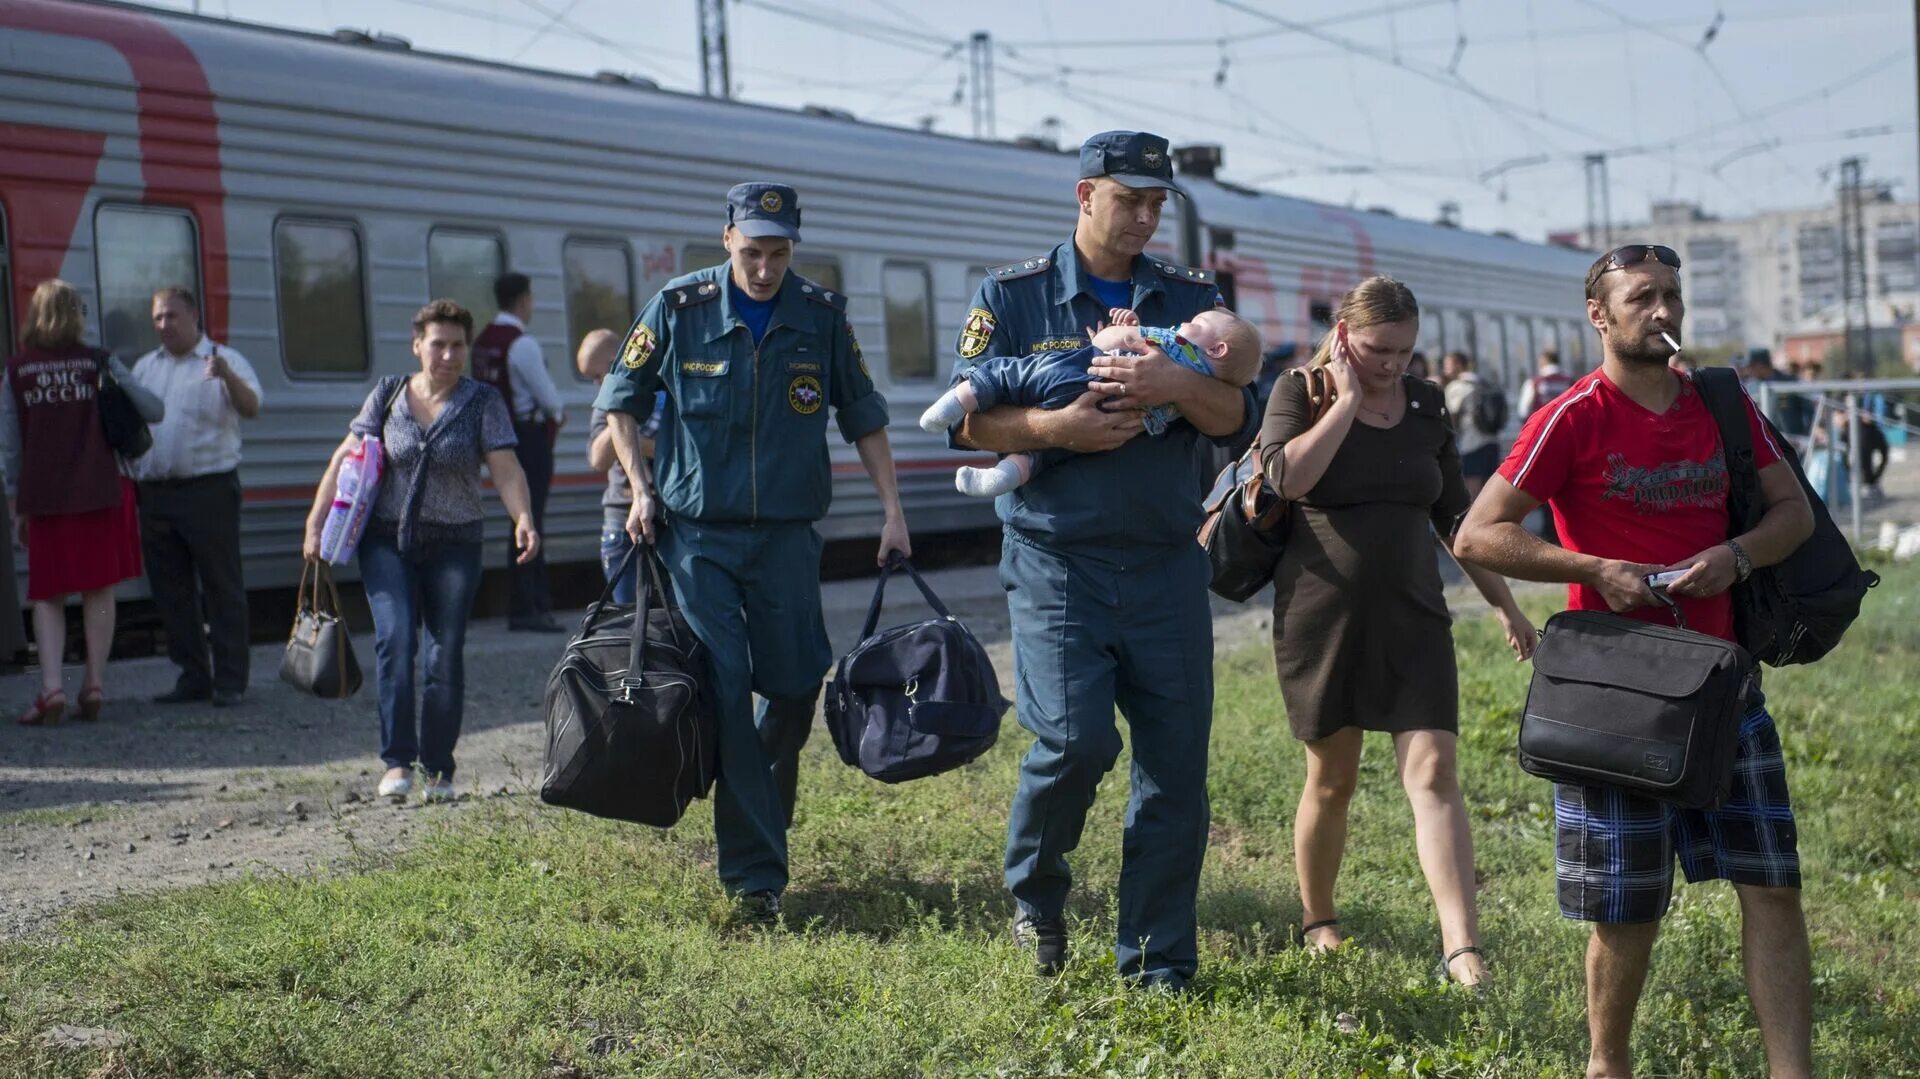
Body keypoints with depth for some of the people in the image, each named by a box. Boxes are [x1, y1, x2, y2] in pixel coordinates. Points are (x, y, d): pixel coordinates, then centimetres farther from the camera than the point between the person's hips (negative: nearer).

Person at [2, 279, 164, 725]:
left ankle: (52, 687, -8)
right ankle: (94, 685, 7)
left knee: (47, 595, 7)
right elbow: (154, 411, 1)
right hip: (100, 491, 0)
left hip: (43, 496, 0)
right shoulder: (99, 363, 0)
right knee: (99, 590, 9)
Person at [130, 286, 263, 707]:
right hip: (155, 494, 6)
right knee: (171, 591, 10)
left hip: (208, 490, -6)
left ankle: (230, 680, 2)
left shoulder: (224, 361, -1)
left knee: (222, 587, -2)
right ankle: (192, 676, 19)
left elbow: (251, 408, -17)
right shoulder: (144, 367, 16)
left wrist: (228, 377, -36)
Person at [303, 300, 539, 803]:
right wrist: (316, 521, -2)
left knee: (446, 657, -2)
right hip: (387, 541, 1)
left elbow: (505, 468, -9)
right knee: (395, 640, -15)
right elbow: (346, 460, 5)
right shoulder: (388, 393, 5)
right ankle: (397, 760, -11)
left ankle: (439, 769, 10)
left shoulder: (482, 402, 0)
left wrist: (523, 517, -27)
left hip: (453, 546, 0)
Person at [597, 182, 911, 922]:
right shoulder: (679, 308, -4)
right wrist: (642, 491, -1)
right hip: (697, 535, -2)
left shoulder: (822, 315, 1)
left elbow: (863, 416, 11)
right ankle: (753, 870, -3)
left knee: (795, 689, 4)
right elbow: (620, 398, 9)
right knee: (724, 694, -8)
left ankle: (760, 828, 26)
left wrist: (892, 509, 5)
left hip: (787, 535, 2)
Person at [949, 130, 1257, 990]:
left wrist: (1177, 386, -17)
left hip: (1165, 565, 3)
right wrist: (1056, 428, -16)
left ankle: (1157, 964, 14)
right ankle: (1034, 891, 14)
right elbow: (967, 419, 0)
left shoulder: (1191, 297, 11)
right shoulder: (1012, 296, 5)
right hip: (1056, 558, -3)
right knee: (1073, 739, -17)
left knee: (1177, 764, 1)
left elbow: (1237, 419, 3)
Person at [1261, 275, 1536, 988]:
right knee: (1332, 780, 9)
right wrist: (1347, 400, -18)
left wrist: (1503, 603, 18)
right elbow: (1288, 477, -23)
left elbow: (1455, 515, 17)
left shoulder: (1426, 406, 9)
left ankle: (1461, 947, -17)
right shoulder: (1300, 395, -3)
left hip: (1412, 618, 2)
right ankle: (1317, 920, 30)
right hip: (1321, 618, -2)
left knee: (1434, 774, -11)